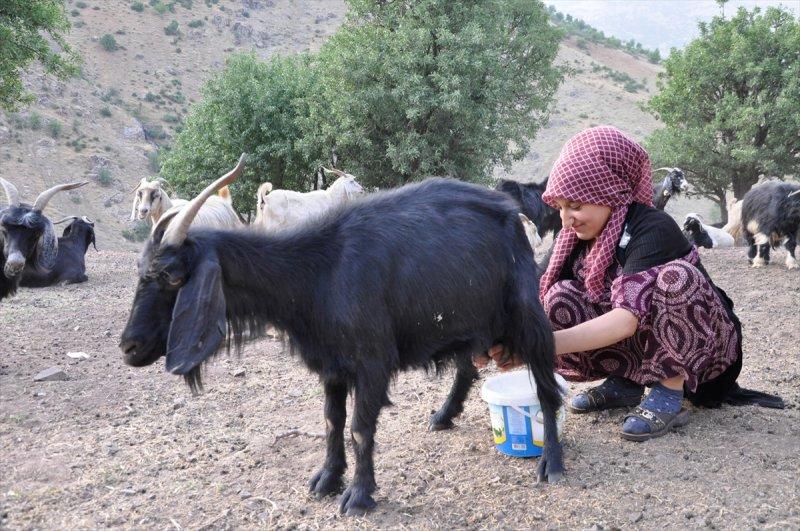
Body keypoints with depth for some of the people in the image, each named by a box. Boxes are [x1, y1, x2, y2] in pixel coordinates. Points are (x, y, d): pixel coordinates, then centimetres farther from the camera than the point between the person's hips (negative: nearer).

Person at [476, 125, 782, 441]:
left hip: (703, 346, -5)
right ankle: (624, 382, 0)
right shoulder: (577, 237, -6)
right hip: (644, 343, 6)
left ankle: (669, 393, -19)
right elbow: (542, 302, -14)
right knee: (561, 299, -16)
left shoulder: (653, 229, -27)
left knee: (675, 276, -35)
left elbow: (626, 318, -41)